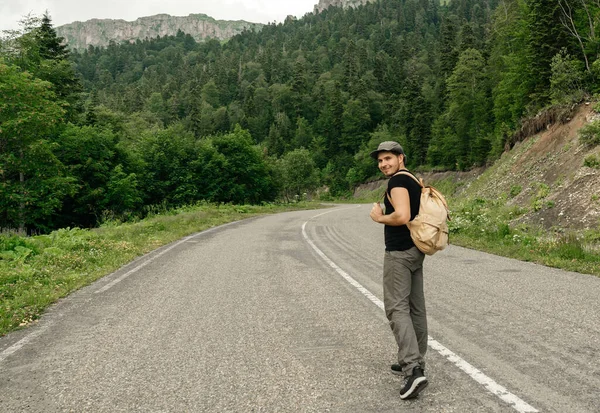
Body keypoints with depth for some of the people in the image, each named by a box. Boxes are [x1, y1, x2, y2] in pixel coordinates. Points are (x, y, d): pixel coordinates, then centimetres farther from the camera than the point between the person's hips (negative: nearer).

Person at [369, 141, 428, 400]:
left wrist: (378, 217, -11)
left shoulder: (397, 181, -13)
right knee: (416, 307, 12)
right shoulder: (414, 181, 17)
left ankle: (413, 370, -17)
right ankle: (414, 362, 21)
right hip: (415, 250, 10)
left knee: (397, 308, -10)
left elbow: (402, 216, -27)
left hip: (399, 252, -10)